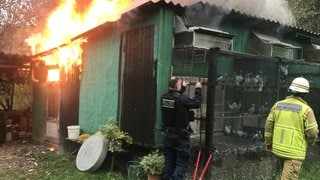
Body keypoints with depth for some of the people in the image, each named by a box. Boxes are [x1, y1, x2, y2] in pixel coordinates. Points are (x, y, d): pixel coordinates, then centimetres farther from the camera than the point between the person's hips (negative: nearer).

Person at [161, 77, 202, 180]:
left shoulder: (164, 97, -2)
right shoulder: (182, 99, -21)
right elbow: (197, 103, -8)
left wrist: (183, 88, 29)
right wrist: (198, 89, 5)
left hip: (167, 135, 7)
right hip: (180, 136, -6)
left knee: (169, 162, 15)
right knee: (182, 163, 3)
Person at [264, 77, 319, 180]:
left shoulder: (278, 105, 0)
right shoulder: (306, 109, -12)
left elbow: (269, 125, 2)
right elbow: (312, 132, -10)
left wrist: (268, 142, 15)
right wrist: (311, 142, 12)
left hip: (278, 149, 5)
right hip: (294, 152, -5)